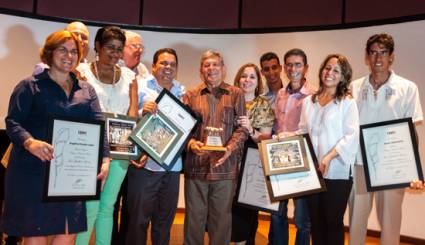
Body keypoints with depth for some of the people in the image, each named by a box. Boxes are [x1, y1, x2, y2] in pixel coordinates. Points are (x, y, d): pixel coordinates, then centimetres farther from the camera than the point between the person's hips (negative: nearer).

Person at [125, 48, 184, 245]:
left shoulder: (182, 91, 12)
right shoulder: (141, 86, 0)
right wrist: (142, 112, -25)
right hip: (145, 163, -4)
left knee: (165, 218, 15)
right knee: (139, 218, 3)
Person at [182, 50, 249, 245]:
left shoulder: (236, 94, 7)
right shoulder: (190, 95, 9)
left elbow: (242, 128, 1)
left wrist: (230, 148, -16)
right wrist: (191, 142, -16)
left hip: (225, 166, 0)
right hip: (196, 165, 1)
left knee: (222, 217, 9)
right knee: (194, 216, 9)